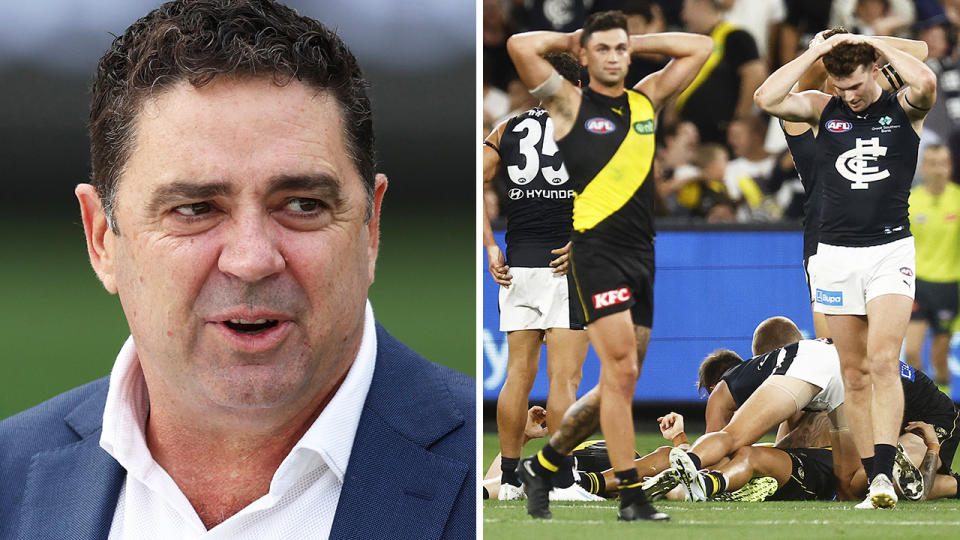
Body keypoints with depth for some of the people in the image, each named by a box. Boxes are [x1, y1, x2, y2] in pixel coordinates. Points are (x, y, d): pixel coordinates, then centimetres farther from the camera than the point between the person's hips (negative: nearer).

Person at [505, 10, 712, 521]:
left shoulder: (646, 100, 16)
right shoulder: (570, 103, 1)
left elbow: (699, 47, 23)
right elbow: (520, 45, -11)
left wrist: (635, 41, 17)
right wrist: (570, 39, 6)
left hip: (641, 254, 6)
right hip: (596, 250, -6)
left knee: (619, 383, 8)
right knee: (622, 370, -14)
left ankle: (543, 464, 25)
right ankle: (631, 496, -12)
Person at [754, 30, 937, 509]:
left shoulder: (903, 108, 0)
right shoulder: (823, 110, 6)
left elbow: (925, 83, -23)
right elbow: (766, 98, -9)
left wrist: (879, 45, -11)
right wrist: (816, 52, -8)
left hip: (891, 250, -3)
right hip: (836, 254, 3)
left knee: (883, 362, -18)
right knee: (855, 375, 3)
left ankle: (884, 474, -24)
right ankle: (876, 484, 6)